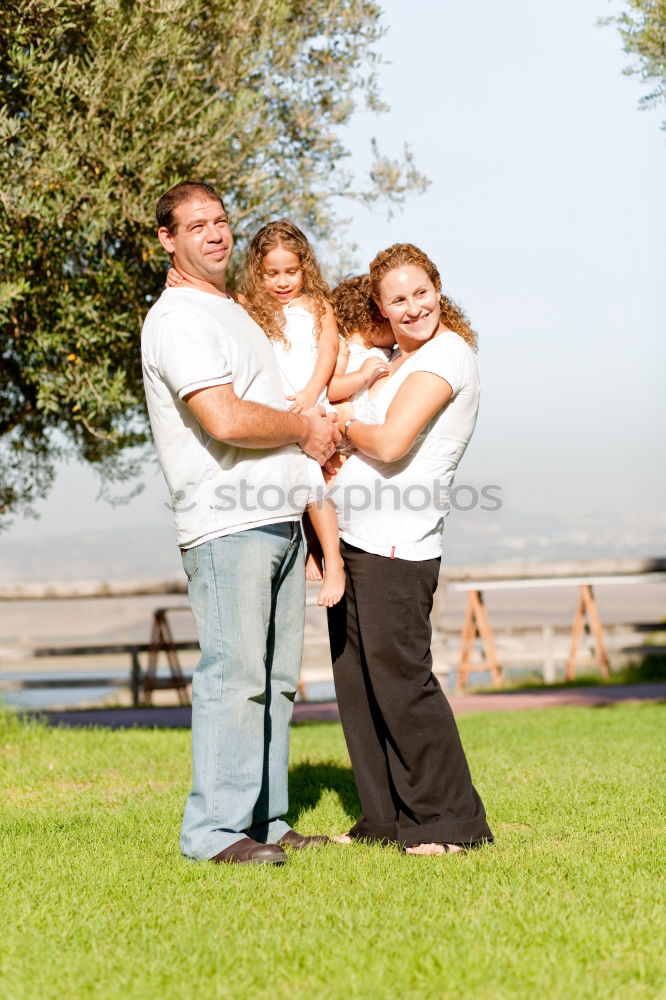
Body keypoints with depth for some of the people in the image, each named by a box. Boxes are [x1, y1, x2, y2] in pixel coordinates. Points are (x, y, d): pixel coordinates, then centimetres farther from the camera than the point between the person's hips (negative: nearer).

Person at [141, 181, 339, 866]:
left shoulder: (234, 311, 22)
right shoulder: (178, 318, -10)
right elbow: (225, 421, -21)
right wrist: (304, 429, -6)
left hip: (278, 520, 10)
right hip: (227, 524, -9)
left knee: (275, 679, 10)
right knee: (233, 675, -10)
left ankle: (264, 822, 15)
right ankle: (214, 831, -6)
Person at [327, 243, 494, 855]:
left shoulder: (446, 355, -10)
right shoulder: (396, 360, 19)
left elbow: (389, 444, -19)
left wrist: (342, 423, -2)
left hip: (396, 548, -9)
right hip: (350, 540, 9)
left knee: (401, 680, -7)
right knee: (357, 683, 10)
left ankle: (450, 821, 3)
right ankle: (386, 820, 19)